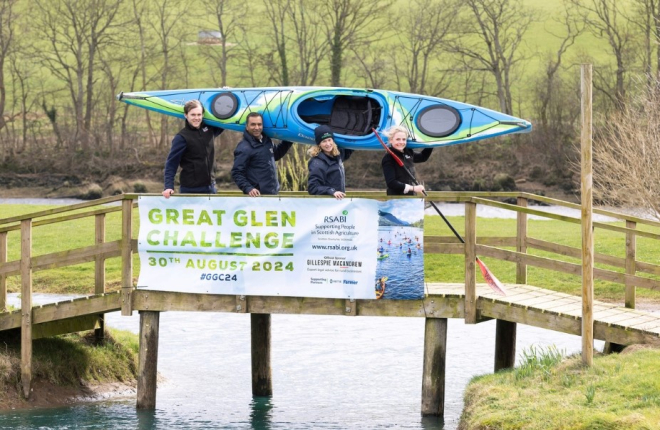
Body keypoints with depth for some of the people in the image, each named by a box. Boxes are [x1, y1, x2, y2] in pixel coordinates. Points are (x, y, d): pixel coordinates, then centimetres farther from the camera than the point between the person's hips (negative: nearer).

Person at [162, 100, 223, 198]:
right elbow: (171, 164, -13)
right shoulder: (181, 137, -11)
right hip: (190, 190, -5)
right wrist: (168, 186, -23)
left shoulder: (209, 129, 5)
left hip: (210, 187, 5)